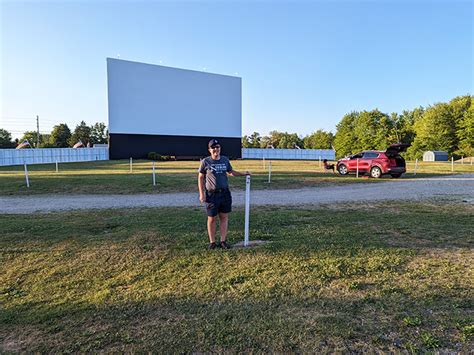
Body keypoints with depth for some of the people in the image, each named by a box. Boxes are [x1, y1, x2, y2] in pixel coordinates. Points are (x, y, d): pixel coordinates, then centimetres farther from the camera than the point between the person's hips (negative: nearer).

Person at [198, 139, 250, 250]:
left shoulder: (225, 160, 8)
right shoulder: (205, 161, -3)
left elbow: (231, 172, 22)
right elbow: (200, 178, 1)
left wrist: (243, 174, 7)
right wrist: (201, 194, -6)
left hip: (225, 193, 4)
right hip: (212, 194, -3)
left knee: (224, 217, 6)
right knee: (212, 219, 4)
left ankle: (223, 241, 16)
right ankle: (212, 242, 17)